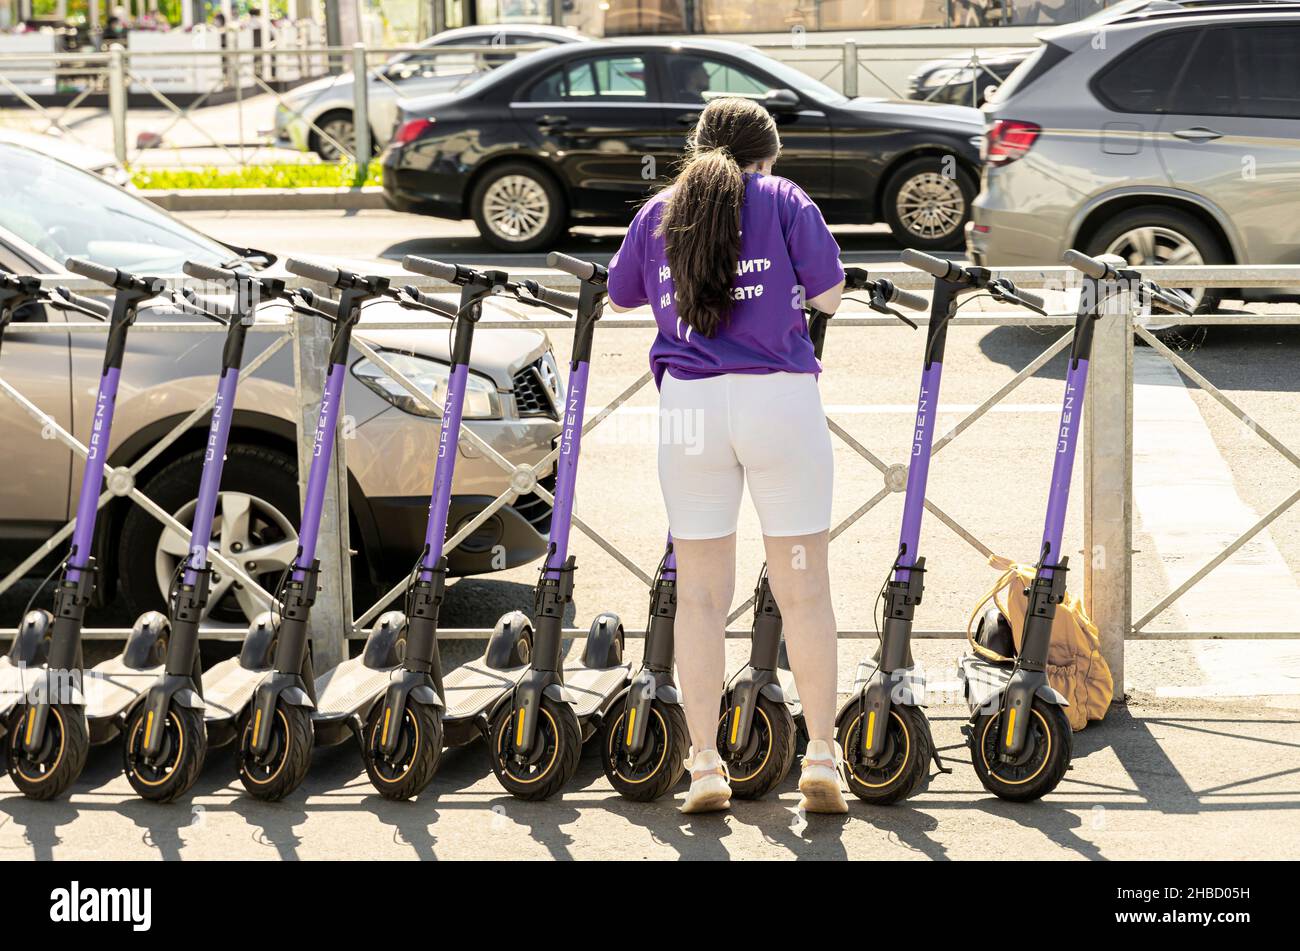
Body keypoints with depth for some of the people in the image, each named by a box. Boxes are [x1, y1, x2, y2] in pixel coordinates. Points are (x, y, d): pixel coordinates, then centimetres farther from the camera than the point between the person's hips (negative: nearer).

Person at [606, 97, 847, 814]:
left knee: (699, 593, 7)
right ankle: (822, 762, 5)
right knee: (804, 589, 4)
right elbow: (829, 297, 3)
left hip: (690, 405, 2)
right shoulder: (783, 198, 6)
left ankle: (704, 766, 7)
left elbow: (620, 297, 27)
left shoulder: (659, 210, 14)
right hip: (780, 402, -2)